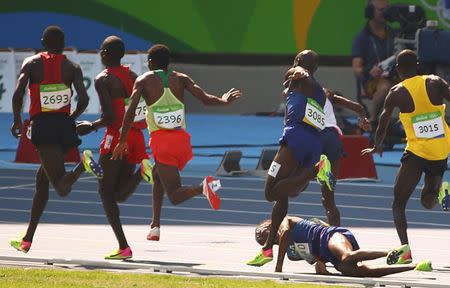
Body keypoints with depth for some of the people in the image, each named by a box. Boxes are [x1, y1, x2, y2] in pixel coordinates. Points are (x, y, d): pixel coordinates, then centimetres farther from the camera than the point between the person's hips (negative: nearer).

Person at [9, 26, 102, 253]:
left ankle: (83, 164, -45)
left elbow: (18, 93, -9)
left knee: (62, 188, -13)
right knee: (42, 178, 20)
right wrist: (71, 119, 14)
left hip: (42, 125, -4)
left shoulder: (31, 64, 5)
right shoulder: (72, 67, 8)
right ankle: (27, 240, 22)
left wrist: (17, 121, 7)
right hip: (64, 125, 4)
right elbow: (84, 99, -5)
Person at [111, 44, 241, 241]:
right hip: (182, 140, 4)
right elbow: (205, 99, 2)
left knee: (175, 196, -7)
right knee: (157, 175, 30)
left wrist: (122, 141, -3)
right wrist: (224, 101, 22)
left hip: (161, 141, -4)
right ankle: (155, 225, 23)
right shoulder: (181, 79, 12)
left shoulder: (144, 80, 6)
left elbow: (131, 110, -6)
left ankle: (202, 187, -38)